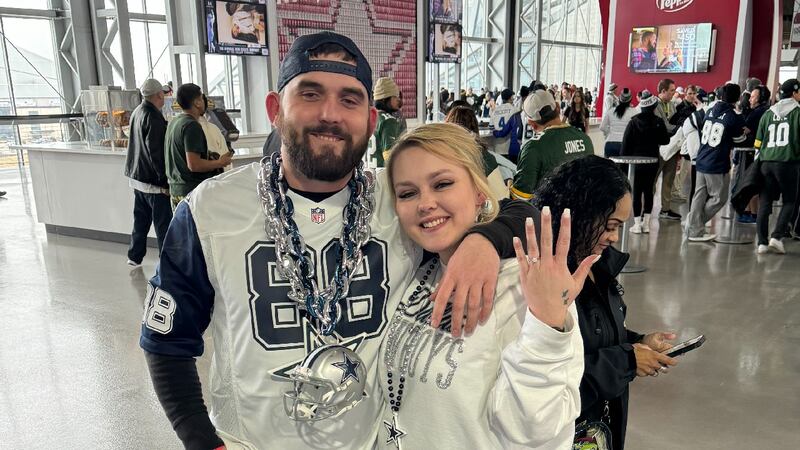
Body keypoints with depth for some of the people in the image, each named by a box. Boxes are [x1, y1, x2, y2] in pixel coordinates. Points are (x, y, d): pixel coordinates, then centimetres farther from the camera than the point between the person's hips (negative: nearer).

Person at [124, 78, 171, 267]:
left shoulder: (137, 112, 9)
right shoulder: (153, 117, -19)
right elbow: (156, 152, -22)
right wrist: (165, 180, -19)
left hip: (136, 177, 9)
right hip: (154, 181, -9)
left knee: (140, 220, 19)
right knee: (163, 223, -2)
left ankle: (135, 256, 28)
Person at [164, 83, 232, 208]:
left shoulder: (173, 122, 13)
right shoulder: (192, 125, -16)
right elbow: (194, 165, -22)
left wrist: (209, 157, 20)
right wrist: (220, 162, -10)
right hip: (192, 191, -10)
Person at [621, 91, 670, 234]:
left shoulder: (634, 121, -9)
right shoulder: (658, 122, -6)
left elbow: (626, 143, -8)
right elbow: (665, 140, 2)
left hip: (636, 161, -1)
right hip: (652, 161, 2)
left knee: (636, 191, 3)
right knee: (649, 190, 9)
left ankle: (637, 223, 2)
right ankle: (646, 223, 12)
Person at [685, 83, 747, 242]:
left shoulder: (710, 112, 6)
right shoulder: (734, 118, -10)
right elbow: (739, 140, 5)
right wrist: (744, 132, 24)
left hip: (702, 161, 6)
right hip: (718, 165, -6)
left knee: (700, 196, 9)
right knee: (719, 198, 8)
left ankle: (695, 230, 11)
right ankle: (696, 223, 9)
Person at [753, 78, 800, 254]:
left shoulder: (768, 113, 13)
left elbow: (758, 141, 14)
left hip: (766, 162, 4)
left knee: (764, 203, 6)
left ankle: (762, 242, 5)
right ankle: (777, 236, -5)